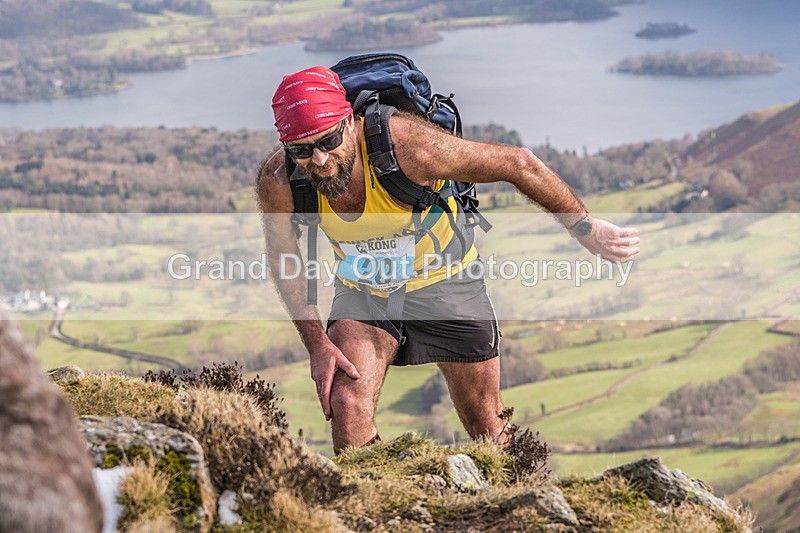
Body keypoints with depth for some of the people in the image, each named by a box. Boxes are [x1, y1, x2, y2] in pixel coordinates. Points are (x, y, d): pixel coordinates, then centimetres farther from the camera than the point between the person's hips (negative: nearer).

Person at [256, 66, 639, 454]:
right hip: (362, 293, 2)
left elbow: (519, 164, -24)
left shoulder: (406, 147, -36)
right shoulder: (277, 182, -26)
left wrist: (586, 229, -15)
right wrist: (317, 343, -12)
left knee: (488, 431, 9)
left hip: (444, 282, -2)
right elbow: (283, 254, -5)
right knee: (346, 408, -22)